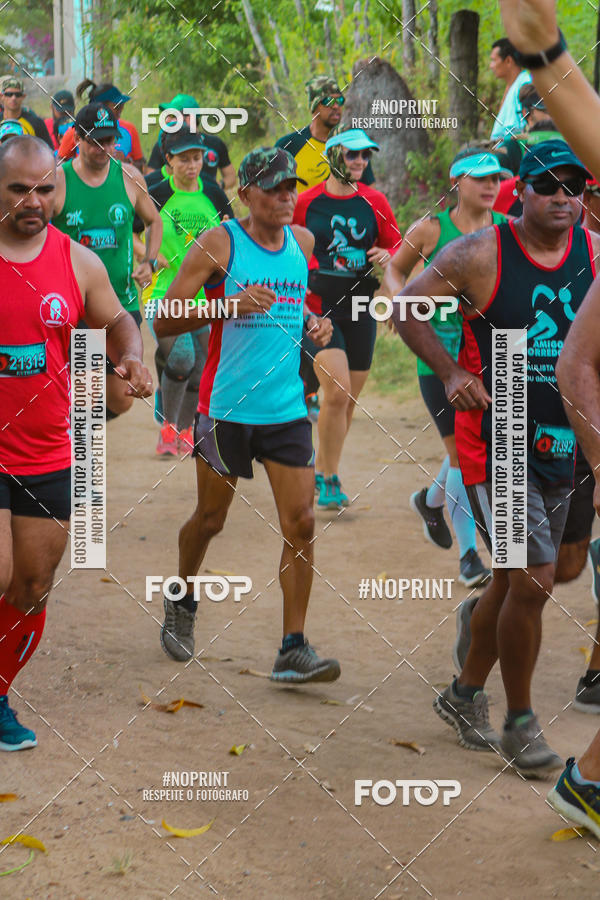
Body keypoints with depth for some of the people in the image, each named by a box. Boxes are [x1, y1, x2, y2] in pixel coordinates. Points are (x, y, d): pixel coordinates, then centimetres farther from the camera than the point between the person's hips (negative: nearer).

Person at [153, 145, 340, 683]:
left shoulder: (302, 242, 8)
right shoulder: (219, 244, -9)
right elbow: (164, 322, -11)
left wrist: (314, 324, 7)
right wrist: (230, 305, -25)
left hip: (287, 409, 4)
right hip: (226, 407, -4)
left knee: (301, 523, -5)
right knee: (210, 519, 11)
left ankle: (293, 650, -1)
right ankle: (183, 604, 39)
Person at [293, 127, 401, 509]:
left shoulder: (375, 202, 5)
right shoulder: (306, 202, -1)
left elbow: (397, 246, 13)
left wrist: (388, 256, -9)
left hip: (360, 310, 4)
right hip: (317, 308, -4)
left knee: (349, 401, 9)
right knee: (337, 392, -17)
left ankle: (322, 471, 28)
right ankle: (331, 480, -4)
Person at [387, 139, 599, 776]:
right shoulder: (480, 255, -10)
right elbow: (406, 307, -1)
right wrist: (451, 372, -11)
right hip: (493, 442, -5)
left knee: (514, 581, 15)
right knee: (533, 581, -11)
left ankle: (464, 695, 35)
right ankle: (519, 724, 6)